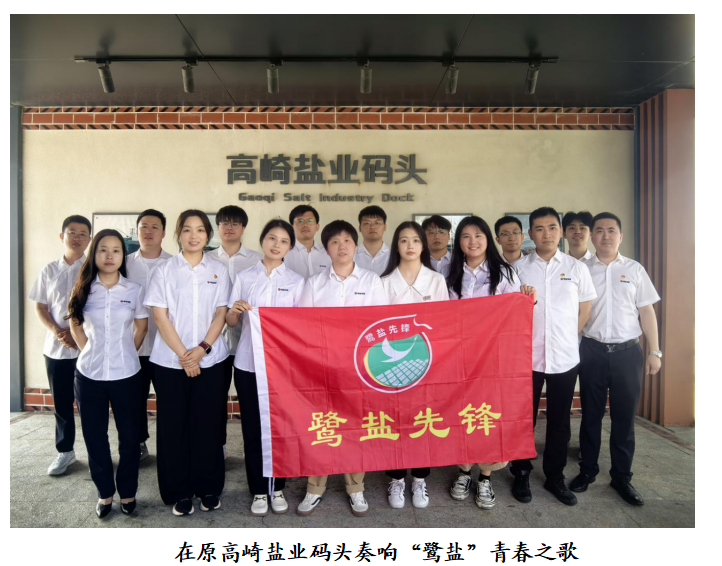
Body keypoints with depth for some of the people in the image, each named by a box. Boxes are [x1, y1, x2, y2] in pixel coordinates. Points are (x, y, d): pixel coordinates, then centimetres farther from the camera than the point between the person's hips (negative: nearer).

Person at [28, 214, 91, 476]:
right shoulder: (49, 271, 7)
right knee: (61, 403, 12)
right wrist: (56, 331, -8)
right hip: (56, 348, 3)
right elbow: (40, 307, 8)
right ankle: (65, 451, 29)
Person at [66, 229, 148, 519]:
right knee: (95, 437, 11)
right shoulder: (82, 290, 1)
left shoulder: (134, 290, -3)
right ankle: (105, 492, 28)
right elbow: (75, 325, 12)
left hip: (126, 375, -1)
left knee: (130, 436, 7)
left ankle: (127, 491, 26)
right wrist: (89, 352, 4)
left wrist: (125, 354, 7)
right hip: (89, 375, 2)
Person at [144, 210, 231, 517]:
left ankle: (209, 488, 22)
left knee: (207, 424, 6)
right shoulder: (164, 270, 2)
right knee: (173, 425, 5)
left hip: (210, 360, 1)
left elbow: (221, 313, 3)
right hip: (170, 361, -1)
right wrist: (183, 355, -10)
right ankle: (179, 492, 21)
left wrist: (202, 348, -10)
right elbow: (160, 316, -3)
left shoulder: (219, 270, 7)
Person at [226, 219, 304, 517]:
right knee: (253, 426, 6)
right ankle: (259, 490, 21)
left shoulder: (296, 281, 5)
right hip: (248, 362, 1)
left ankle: (277, 487, 24)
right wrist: (234, 309, -15)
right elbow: (230, 322, 6)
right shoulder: (244, 277, 6)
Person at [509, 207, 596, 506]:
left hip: (565, 357, 1)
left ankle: (555, 476, 28)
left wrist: (569, 336, 6)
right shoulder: (519, 268, -1)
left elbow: (585, 307, 10)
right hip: (527, 356, -1)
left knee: (559, 420, 12)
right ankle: (521, 475, 24)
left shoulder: (577, 268, 2)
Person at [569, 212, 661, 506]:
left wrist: (654, 351, 2)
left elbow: (646, 311, 6)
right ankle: (587, 470, 25)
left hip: (627, 352, 1)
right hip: (592, 351, 0)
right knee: (591, 414, 11)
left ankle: (622, 476, 23)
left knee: (624, 417, 8)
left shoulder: (635, 270, 6)